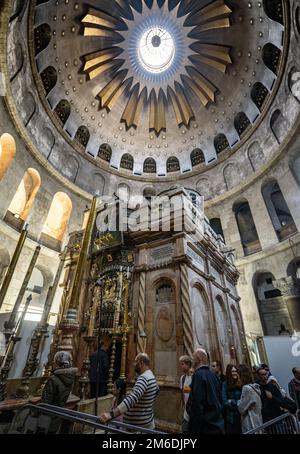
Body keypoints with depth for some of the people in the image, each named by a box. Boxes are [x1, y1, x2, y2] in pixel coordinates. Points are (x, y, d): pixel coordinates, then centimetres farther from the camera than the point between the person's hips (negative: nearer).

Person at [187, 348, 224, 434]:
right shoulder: (213, 375, 4)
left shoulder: (198, 375, -21)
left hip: (206, 427, -8)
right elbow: (218, 400, 13)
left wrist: (195, 429, -17)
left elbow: (197, 405, -24)